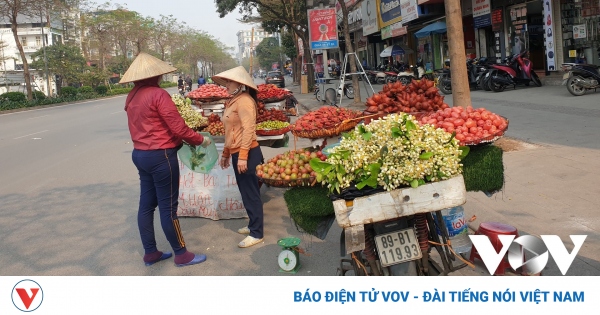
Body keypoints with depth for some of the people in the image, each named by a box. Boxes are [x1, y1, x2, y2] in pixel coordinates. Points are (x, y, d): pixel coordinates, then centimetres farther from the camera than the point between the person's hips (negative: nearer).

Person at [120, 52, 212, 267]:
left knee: (146, 204, 12)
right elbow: (178, 127, -18)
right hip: (160, 156, -8)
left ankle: (150, 253, 23)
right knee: (168, 207, -1)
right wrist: (200, 140, -3)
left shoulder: (131, 98, 9)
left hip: (140, 154, 8)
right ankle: (181, 255, 11)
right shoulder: (158, 94, -16)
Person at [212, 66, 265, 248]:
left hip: (247, 154, -10)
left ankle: (257, 234, 5)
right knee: (246, 192, 17)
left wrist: (243, 156, -25)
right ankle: (253, 225, 30)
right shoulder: (233, 101, 16)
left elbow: (248, 129, -21)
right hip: (237, 153, 10)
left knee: (251, 193, -3)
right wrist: (226, 154, 23)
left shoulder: (244, 101, -14)